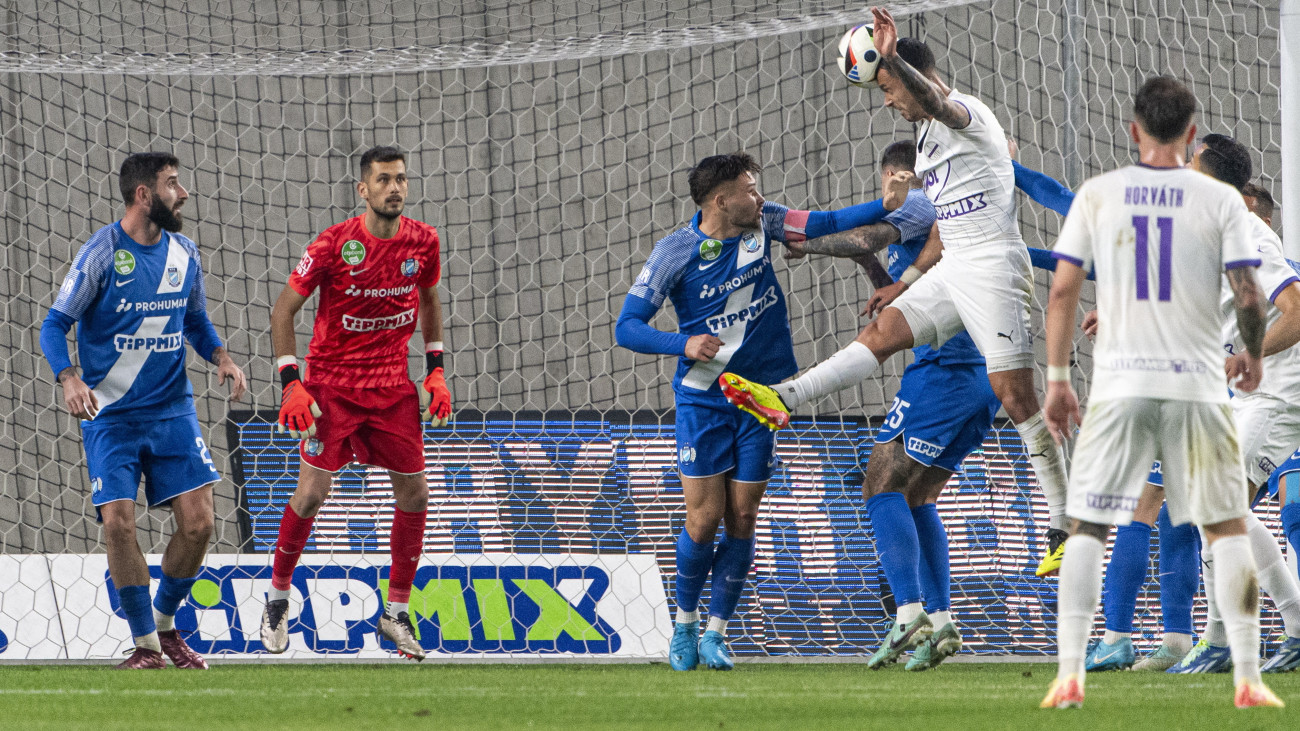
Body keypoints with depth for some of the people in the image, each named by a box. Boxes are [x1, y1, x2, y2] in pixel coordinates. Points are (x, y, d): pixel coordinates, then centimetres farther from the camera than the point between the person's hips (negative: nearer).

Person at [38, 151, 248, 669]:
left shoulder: (184, 253, 5)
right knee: (119, 525, -13)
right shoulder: (101, 254, -11)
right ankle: (145, 645, 1)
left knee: (197, 523, -5)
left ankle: (165, 624, 18)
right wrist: (69, 379, -25)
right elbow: (54, 325, -8)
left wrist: (221, 356, -1)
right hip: (110, 414, -4)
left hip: (172, 410, 4)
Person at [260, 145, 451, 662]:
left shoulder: (423, 241, -3)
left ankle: (396, 613, 15)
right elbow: (283, 310, -9)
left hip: (393, 387, 4)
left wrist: (436, 368, 9)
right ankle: (278, 597, 11)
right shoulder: (334, 245, -15)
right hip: (332, 383, -4)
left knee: (414, 493, 1)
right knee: (312, 492, -11)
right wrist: (291, 383, -17)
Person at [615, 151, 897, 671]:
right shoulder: (674, 252, -11)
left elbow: (823, 224, 6)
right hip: (703, 399, -3)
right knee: (705, 520, -6)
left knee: (742, 521, 0)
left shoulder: (761, 224, -1)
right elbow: (627, 328, -11)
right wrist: (685, 344, -26)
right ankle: (684, 624, 17)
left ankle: (716, 633, 12)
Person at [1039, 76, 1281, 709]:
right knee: (1227, 526, 8)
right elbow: (1248, 297, -5)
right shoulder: (1220, 200, -1)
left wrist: (1056, 379, 7)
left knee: (1086, 526, 6)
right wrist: (1253, 357, 14)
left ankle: (1069, 676, -3)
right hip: (1197, 383, 0)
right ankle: (1248, 678, 4)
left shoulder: (1097, 195, 2)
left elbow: (1062, 290, 0)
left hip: (1119, 383, 0)